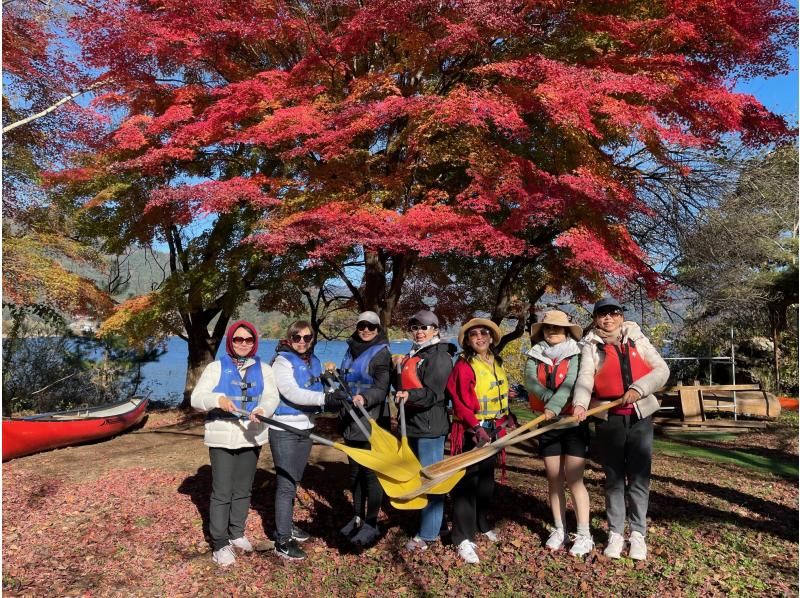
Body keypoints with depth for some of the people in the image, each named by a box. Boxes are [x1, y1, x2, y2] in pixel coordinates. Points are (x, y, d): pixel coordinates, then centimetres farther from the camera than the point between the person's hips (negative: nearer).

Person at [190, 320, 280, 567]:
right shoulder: (216, 367, -2)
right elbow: (196, 399, -7)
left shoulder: (263, 369, 5)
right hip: (222, 438, -3)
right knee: (222, 492, -2)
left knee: (243, 490, 15)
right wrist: (217, 399, -27)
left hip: (251, 437, 3)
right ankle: (219, 544, 7)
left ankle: (237, 533, 31)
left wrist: (262, 410, -30)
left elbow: (271, 397, -8)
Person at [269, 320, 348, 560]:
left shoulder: (313, 361, 7)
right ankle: (283, 541, 3)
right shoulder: (282, 361, -14)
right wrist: (326, 398, -36)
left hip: (305, 428, 7)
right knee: (286, 484, -4)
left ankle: (286, 524, 34)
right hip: (284, 430, -7)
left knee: (294, 482, 18)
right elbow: (292, 394, -27)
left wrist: (330, 402, -4)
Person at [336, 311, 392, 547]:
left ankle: (371, 525, 6)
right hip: (352, 422, 7)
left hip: (372, 422, -7)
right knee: (355, 472, 15)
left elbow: (381, 390, -20)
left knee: (370, 473, -4)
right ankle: (357, 518, 28)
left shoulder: (382, 354, -8)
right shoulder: (351, 351, 13)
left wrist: (364, 398, -39)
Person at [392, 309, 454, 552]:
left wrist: (410, 395, -35)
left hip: (430, 427, -9)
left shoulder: (439, 357, -12)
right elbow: (401, 385, 18)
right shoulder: (414, 354, 16)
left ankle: (427, 534, 8)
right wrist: (398, 367, 2)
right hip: (412, 425, 10)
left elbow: (433, 394, -20)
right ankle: (428, 525, 32)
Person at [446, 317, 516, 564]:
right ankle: (464, 538, -2)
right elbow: (460, 403, -19)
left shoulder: (497, 363, 11)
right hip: (471, 431, -8)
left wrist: (507, 417, 9)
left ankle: (481, 524, 36)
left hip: (492, 430, 8)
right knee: (467, 481, -5)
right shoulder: (464, 366, -13)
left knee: (486, 479, 19)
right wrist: (476, 428, -26)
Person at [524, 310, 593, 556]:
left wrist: (553, 407, -35)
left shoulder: (576, 356, -5)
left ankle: (584, 535, 5)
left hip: (574, 423, -3)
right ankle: (559, 530, 20)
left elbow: (570, 384, -21)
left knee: (573, 479, -4)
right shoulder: (535, 358, 5)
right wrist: (550, 398, -30)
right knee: (554, 479, 9)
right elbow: (530, 382, -13)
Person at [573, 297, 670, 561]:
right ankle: (615, 533, 17)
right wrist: (580, 404, -33)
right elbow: (585, 378, -14)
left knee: (639, 477, 5)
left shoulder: (638, 339, 7)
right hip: (609, 419, -1)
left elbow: (661, 370, 0)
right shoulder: (591, 346, 1)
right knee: (614, 478, 8)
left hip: (640, 416, 1)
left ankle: (638, 533, 17)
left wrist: (639, 388, -17)